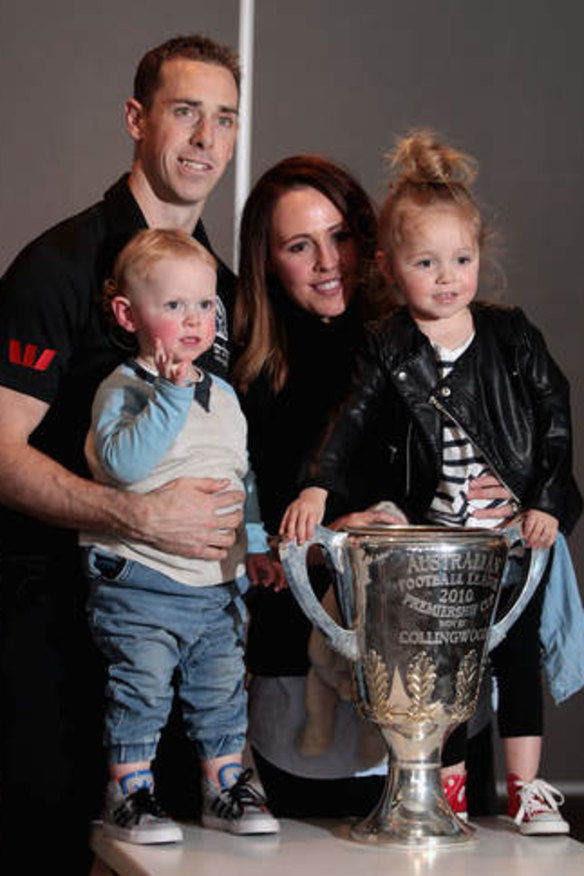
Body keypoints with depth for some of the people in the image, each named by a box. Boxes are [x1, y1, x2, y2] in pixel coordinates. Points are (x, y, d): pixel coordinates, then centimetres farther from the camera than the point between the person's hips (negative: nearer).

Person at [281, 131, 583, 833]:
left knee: (517, 651, 6)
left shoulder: (511, 336, -2)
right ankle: (449, 782, 18)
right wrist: (317, 487, -23)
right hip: (431, 532, 0)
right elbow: (351, 421, -8)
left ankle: (525, 786, 14)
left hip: (515, 529, 0)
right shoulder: (388, 351, -2)